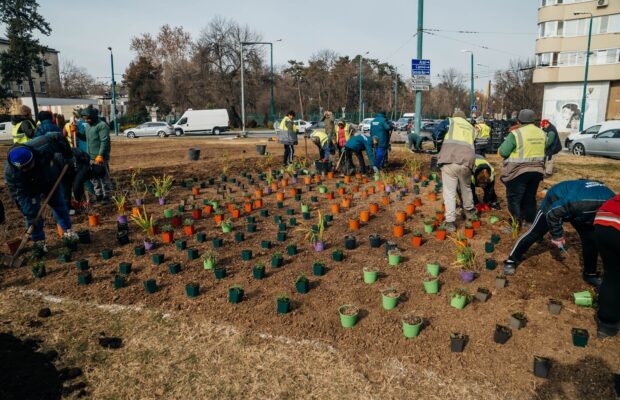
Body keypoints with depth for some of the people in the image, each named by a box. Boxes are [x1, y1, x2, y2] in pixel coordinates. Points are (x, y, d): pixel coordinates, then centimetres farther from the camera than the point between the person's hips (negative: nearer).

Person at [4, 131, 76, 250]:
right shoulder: (10, 172, -39)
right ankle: (39, 242, 8)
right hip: (29, 189, -2)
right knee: (32, 213, -7)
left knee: (60, 205, 12)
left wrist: (68, 156, -15)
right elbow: (18, 194, -31)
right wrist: (29, 215, -30)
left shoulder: (42, 146, -42)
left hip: (51, 180, 2)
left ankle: (68, 230, 31)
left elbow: (59, 137, -23)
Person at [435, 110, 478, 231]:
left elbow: (437, 133, 3)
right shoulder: (471, 128, 28)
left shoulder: (450, 121, 15)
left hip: (449, 161, -4)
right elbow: (472, 145, 27)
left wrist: (441, 142, 21)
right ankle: (469, 210, 46)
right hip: (466, 161, 4)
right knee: (466, 188, 27)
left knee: (449, 192, 2)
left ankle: (450, 222, 0)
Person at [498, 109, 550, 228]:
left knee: (514, 198, 2)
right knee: (530, 198, 18)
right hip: (537, 171, 6)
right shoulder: (542, 133, 6)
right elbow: (543, 151, 17)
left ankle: (516, 222, -5)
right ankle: (530, 220, 27)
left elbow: (503, 152, -14)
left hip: (519, 171, -6)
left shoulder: (516, 134, -15)